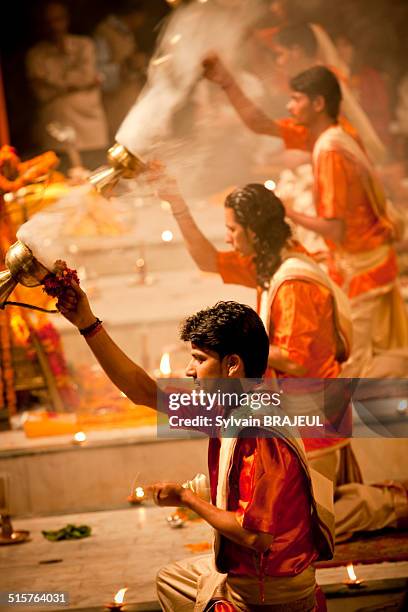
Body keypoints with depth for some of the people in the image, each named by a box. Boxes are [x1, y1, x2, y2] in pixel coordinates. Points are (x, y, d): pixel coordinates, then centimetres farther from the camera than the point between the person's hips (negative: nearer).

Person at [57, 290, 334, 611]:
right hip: (237, 570, 9)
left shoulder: (266, 440, -30)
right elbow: (145, 391, 0)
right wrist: (88, 323, -5)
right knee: (170, 580, 29)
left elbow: (257, 537, -30)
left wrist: (186, 498, -15)